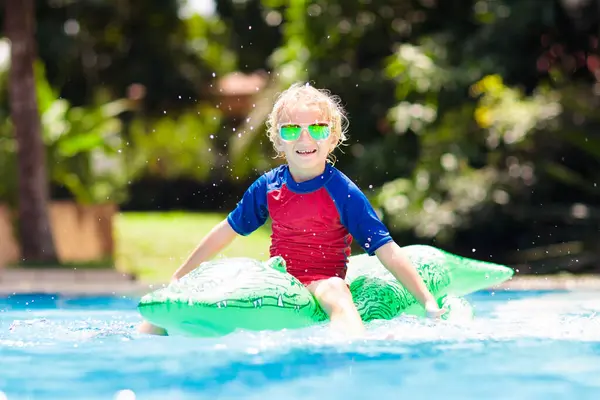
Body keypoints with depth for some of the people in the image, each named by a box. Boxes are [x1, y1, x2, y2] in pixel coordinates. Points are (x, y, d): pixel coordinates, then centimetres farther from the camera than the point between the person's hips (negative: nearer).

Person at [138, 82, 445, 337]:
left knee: (335, 292, -40)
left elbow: (386, 250, -9)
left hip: (322, 283, -5)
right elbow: (227, 231, 18)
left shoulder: (344, 193, -8)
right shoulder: (267, 186, 5)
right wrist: (178, 279, 23)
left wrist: (428, 302, -16)